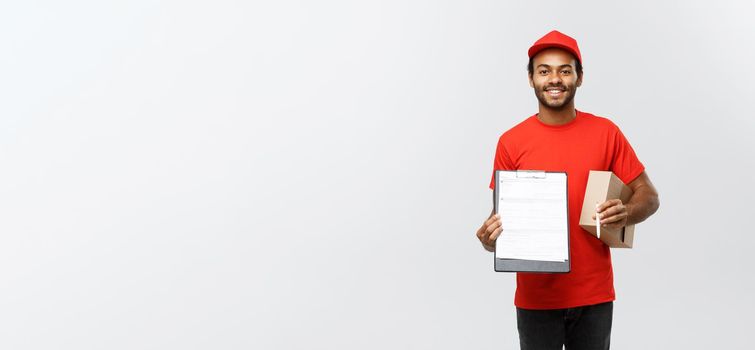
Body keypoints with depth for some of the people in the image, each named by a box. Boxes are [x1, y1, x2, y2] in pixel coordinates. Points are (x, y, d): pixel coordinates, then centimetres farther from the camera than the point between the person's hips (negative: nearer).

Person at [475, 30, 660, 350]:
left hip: (594, 295, 1)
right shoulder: (511, 142, -2)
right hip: (535, 296, -1)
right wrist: (490, 236, -18)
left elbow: (648, 195, 4)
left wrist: (627, 213, -18)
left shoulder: (606, 133, -1)